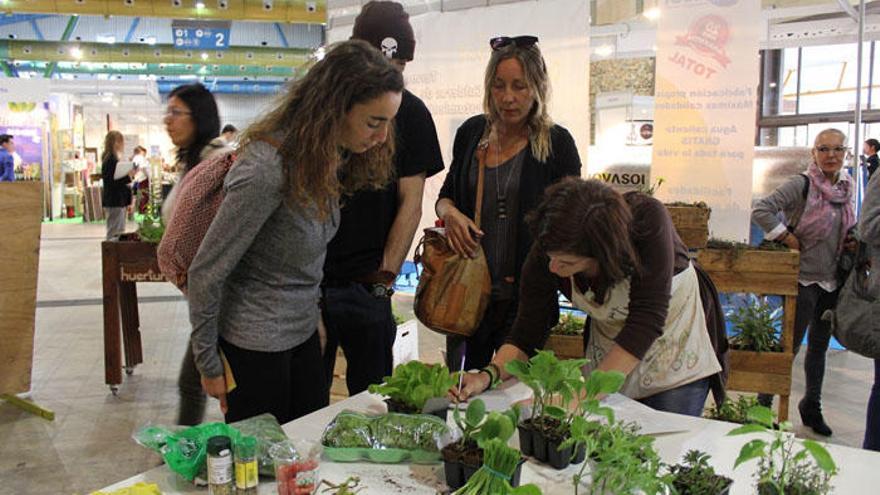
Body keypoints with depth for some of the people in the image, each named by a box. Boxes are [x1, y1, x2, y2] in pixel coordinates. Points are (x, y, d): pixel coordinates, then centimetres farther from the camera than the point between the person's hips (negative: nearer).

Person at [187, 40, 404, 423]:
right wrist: (209, 366, -10)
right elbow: (206, 273, -20)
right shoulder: (267, 169, -28)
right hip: (254, 347, -7)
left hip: (304, 333, 7)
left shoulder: (327, 155, -2)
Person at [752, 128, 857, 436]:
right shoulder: (802, 185, -15)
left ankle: (812, 407, 34)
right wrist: (787, 238, -20)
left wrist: (853, 241, 4)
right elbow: (761, 210, -24)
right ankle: (764, 402, 16)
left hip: (833, 281, 7)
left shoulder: (847, 187, 7)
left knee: (819, 345, 18)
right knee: (791, 344, -1)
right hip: (804, 279, -7)